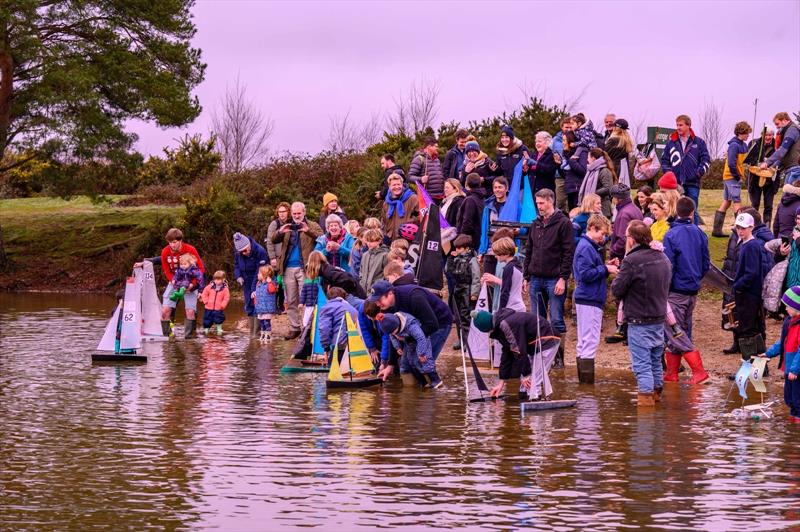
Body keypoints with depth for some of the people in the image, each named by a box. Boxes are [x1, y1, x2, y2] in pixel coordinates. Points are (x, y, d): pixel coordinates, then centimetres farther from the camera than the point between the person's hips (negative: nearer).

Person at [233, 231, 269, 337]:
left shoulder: (260, 252, -25)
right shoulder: (237, 251, -6)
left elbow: (259, 273, -23)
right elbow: (236, 265, 12)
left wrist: (255, 289, -27)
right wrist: (238, 276, -7)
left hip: (258, 283, -6)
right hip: (246, 283, 6)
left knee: (257, 306, -10)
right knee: (248, 307, 8)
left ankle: (256, 333, -6)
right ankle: (252, 332, 15)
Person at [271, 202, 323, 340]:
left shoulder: (312, 226, 5)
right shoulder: (288, 227, 17)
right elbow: (273, 240, 7)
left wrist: (308, 231, -27)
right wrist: (280, 232, -15)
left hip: (304, 267, -5)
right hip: (288, 269, 5)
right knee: (291, 301, 6)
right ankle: (294, 328, 11)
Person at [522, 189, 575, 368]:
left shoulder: (563, 223, -5)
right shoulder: (536, 224, 14)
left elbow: (569, 253, -9)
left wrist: (563, 278, -15)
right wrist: (526, 277, 12)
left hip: (554, 279, -6)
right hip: (536, 279, 6)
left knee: (556, 320, -3)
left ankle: (559, 356, 2)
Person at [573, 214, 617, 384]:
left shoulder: (590, 246, 17)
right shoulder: (586, 248, -15)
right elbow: (586, 274, -22)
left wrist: (606, 267, 7)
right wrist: (605, 269, -15)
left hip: (588, 299, 11)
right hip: (589, 300, -11)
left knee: (584, 342, 14)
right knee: (590, 341, -9)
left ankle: (583, 380, 21)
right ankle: (587, 382, -8)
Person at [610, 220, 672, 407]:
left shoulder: (631, 261, -19)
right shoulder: (663, 258, 6)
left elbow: (617, 290, -15)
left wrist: (619, 272, 0)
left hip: (639, 322, -7)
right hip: (659, 318, 7)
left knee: (642, 363, -3)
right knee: (656, 360, 19)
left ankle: (646, 396, -5)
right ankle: (657, 392, 29)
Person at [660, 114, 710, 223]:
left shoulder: (699, 142, 5)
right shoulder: (671, 142, 9)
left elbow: (706, 159, 5)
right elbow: (664, 160, 13)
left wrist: (699, 172, -9)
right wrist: (668, 172, -3)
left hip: (693, 183, -1)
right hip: (675, 183, 1)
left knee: (693, 212, 2)